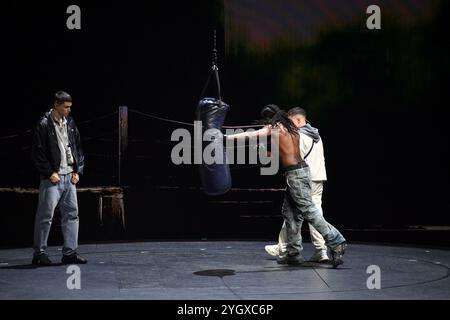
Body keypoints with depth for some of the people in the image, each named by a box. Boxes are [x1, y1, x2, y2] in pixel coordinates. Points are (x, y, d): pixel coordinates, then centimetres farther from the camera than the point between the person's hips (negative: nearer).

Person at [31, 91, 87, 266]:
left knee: (72, 213, 7)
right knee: (45, 215, -2)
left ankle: (70, 252, 14)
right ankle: (39, 253, 7)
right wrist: (50, 173, -12)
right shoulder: (44, 125, -9)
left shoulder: (70, 123, 11)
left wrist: (77, 171, 8)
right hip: (52, 178, -7)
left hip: (69, 176, 7)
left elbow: (77, 148, 17)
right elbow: (37, 153, -10)